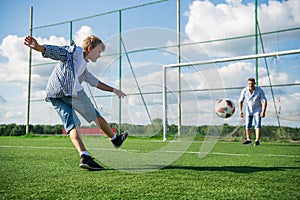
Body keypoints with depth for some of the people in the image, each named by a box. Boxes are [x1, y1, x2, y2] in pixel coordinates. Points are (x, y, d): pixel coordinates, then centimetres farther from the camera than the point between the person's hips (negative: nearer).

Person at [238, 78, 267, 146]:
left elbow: (264, 101, -17)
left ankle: (257, 140, -7)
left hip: (257, 110, -2)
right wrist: (240, 111, -15)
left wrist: (263, 111, -26)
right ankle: (248, 140, 17)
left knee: (258, 126, -10)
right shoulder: (244, 90, -14)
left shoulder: (260, 90, -20)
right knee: (247, 126, 3)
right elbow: (240, 101, -6)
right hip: (249, 110, 2)